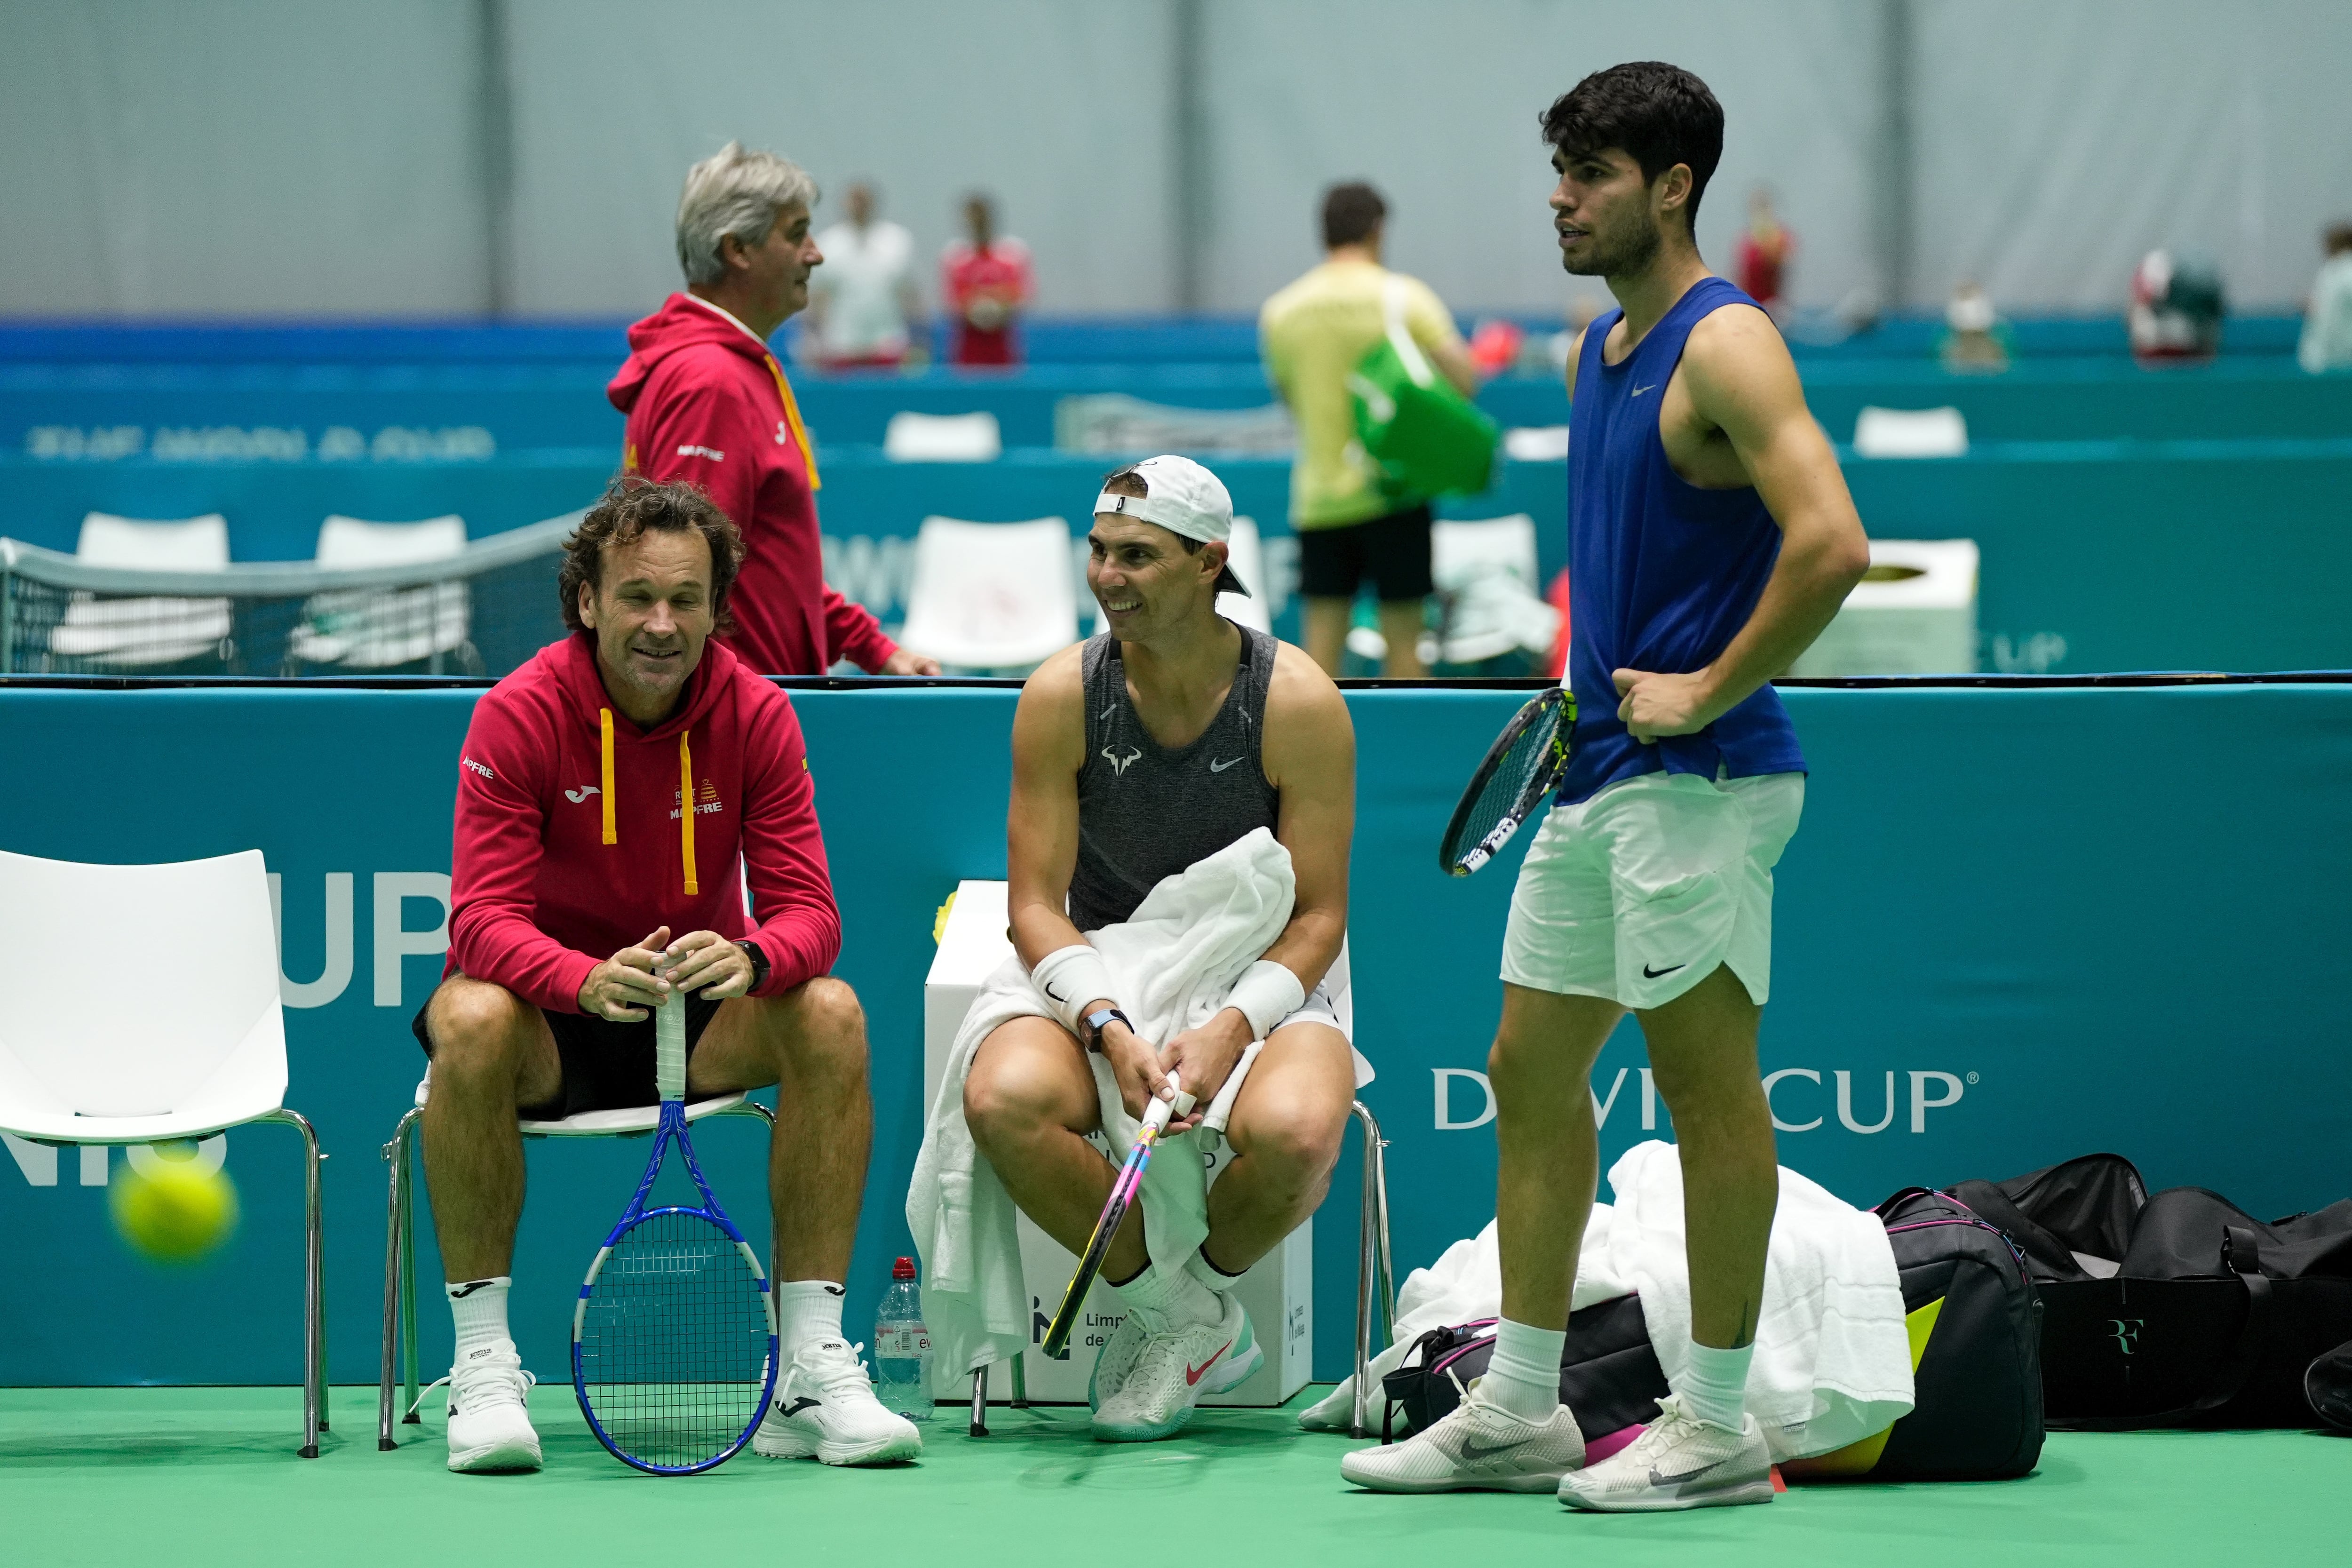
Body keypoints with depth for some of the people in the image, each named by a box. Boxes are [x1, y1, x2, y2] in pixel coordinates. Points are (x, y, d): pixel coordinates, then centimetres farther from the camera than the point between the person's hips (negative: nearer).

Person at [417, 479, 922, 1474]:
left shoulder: (756, 715, -8)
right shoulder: (518, 716, -15)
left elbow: (806, 909, -13)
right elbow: (484, 916, -21)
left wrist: (749, 960, -38)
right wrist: (590, 979, -43)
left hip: (701, 1014, 2)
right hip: (554, 1014, -2)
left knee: (830, 1016, -26)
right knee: (473, 1021, -36)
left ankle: (811, 1366, -23)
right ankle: (482, 1364, -26)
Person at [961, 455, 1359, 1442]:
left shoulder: (1298, 702, -11)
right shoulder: (1061, 697, -6)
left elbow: (1318, 915, -9)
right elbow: (1037, 905, -7)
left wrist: (1230, 1031, -26)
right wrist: (1112, 1030, -25)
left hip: (1268, 983, -2)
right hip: (1104, 982, 2)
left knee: (1292, 1131, -37)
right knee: (1002, 1099, -32)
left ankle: (1201, 1289, -1)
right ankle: (1192, 1321, -9)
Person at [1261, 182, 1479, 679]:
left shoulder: (1280, 312, 4)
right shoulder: (1404, 297, -6)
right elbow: (1464, 378, -13)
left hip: (1319, 499, 3)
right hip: (1395, 490, -2)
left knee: (1322, 643, 2)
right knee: (1402, 641, 4)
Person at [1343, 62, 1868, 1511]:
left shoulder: (1725, 345, -13)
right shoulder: (1600, 350, 15)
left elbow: (1831, 543, -24)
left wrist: (1706, 692, -19)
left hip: (1697, 779, -10)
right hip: (1599, 774, 10)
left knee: (1709, 1081, -3)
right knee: (1532, 1071, 11)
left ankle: (1718, 1426, 4)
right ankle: (1520, 1412, 18)